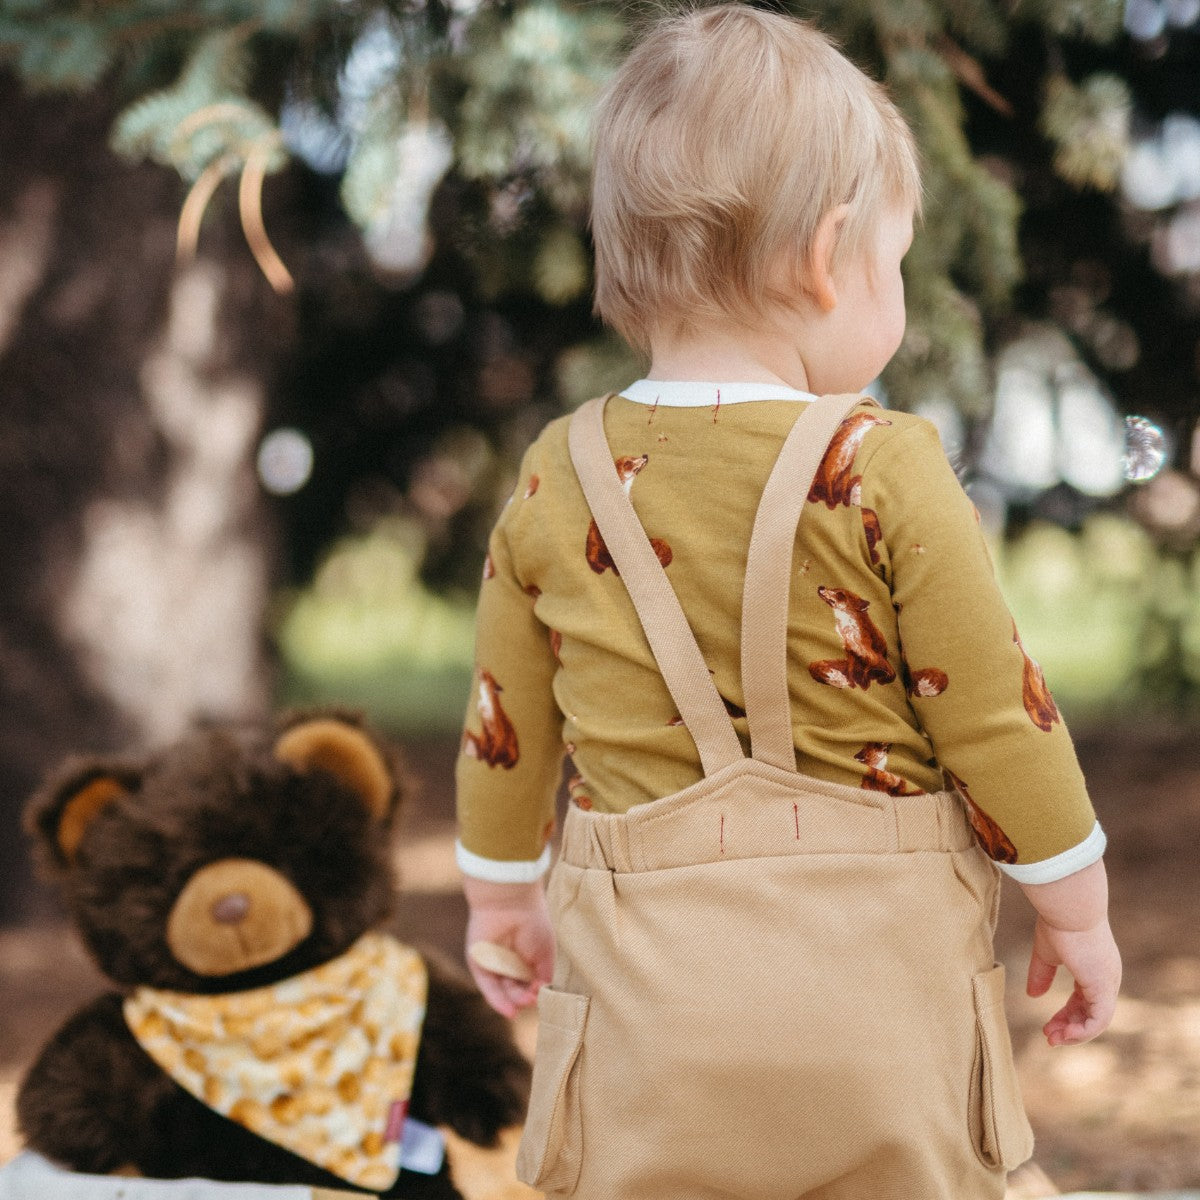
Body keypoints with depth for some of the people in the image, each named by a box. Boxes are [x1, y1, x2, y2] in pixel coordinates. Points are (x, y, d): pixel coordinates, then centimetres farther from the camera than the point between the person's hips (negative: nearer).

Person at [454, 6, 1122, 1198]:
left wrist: (503, 894, 26)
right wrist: (1076, 908, 8)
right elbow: (999, 716, -6)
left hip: (648, 978, 2)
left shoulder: (558, 482, 0)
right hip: (878, 978, -2)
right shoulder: (882, 471, -11)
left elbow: (505, 729, 10)